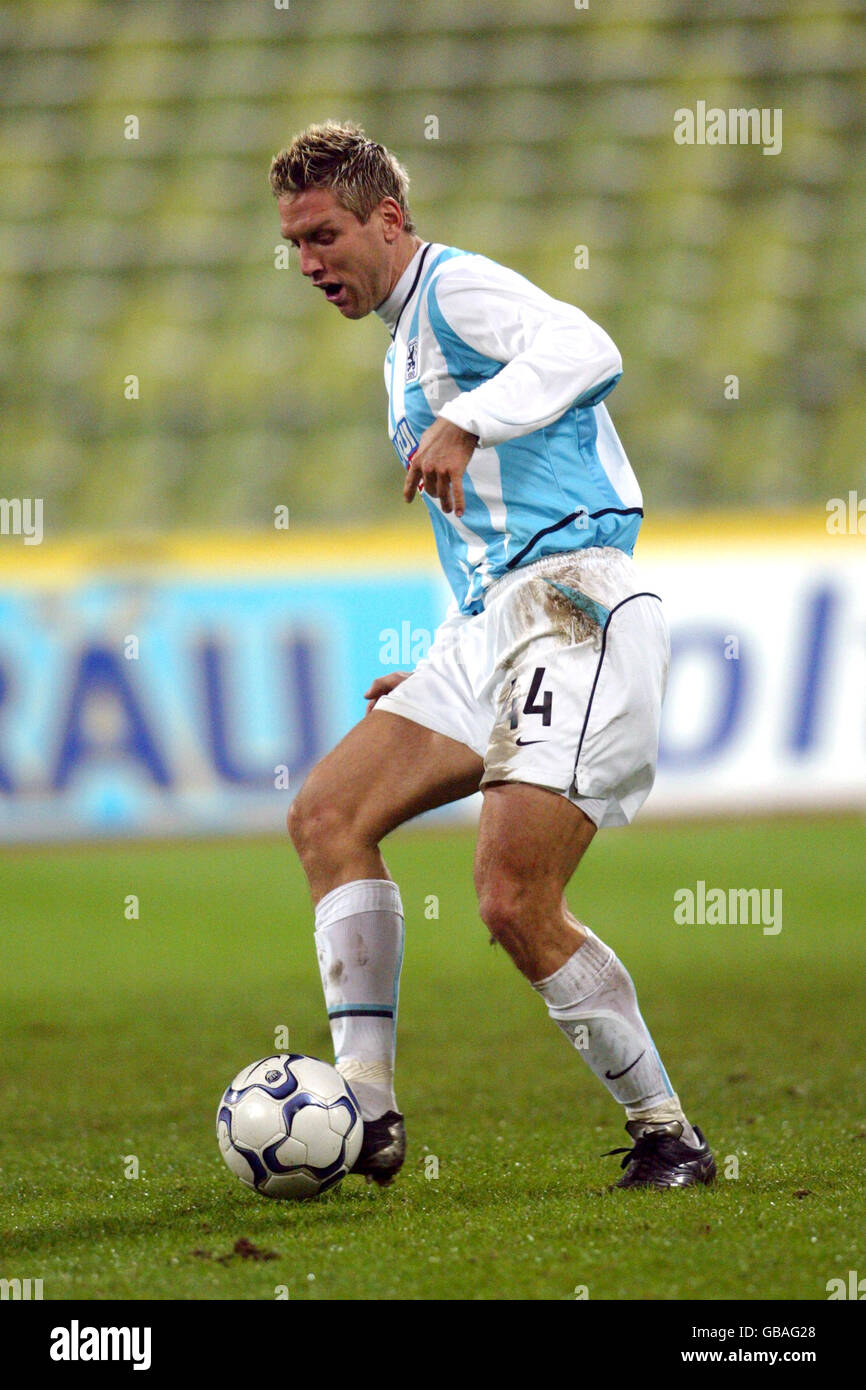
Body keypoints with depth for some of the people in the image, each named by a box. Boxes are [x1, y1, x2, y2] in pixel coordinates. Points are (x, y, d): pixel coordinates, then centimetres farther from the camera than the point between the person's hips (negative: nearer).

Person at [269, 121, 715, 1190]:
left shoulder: (458, 287, -4)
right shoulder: (403, 351, 26)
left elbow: (585, 351, -26)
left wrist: (465, 423, -35)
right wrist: (438, 674, 26)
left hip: (574, 610, -10)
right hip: (488, 630, 10)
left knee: (515, 904, -17)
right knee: (326, 816, -1)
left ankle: (668, 1137, -3)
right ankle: (365, 1112, -5)